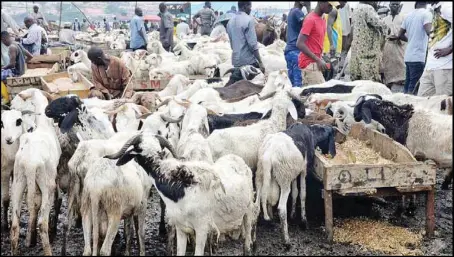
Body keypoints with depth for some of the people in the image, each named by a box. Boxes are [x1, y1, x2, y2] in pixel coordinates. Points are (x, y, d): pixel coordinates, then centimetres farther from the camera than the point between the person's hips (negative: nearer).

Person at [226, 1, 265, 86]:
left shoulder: (230, 21, 10)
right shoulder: (249, 20, -13)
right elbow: (253, 44, -17)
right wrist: (260, 62, -15)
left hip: (236, 60, 7)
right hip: (248, 61, -7)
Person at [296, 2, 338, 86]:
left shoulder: (322, 20, 14)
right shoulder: (310, 19, -14)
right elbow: (300, 44, -20)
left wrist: (320, 59, 10)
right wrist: (318, 60, -20)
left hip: (315, 63, 9)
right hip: (309, 64, -9)